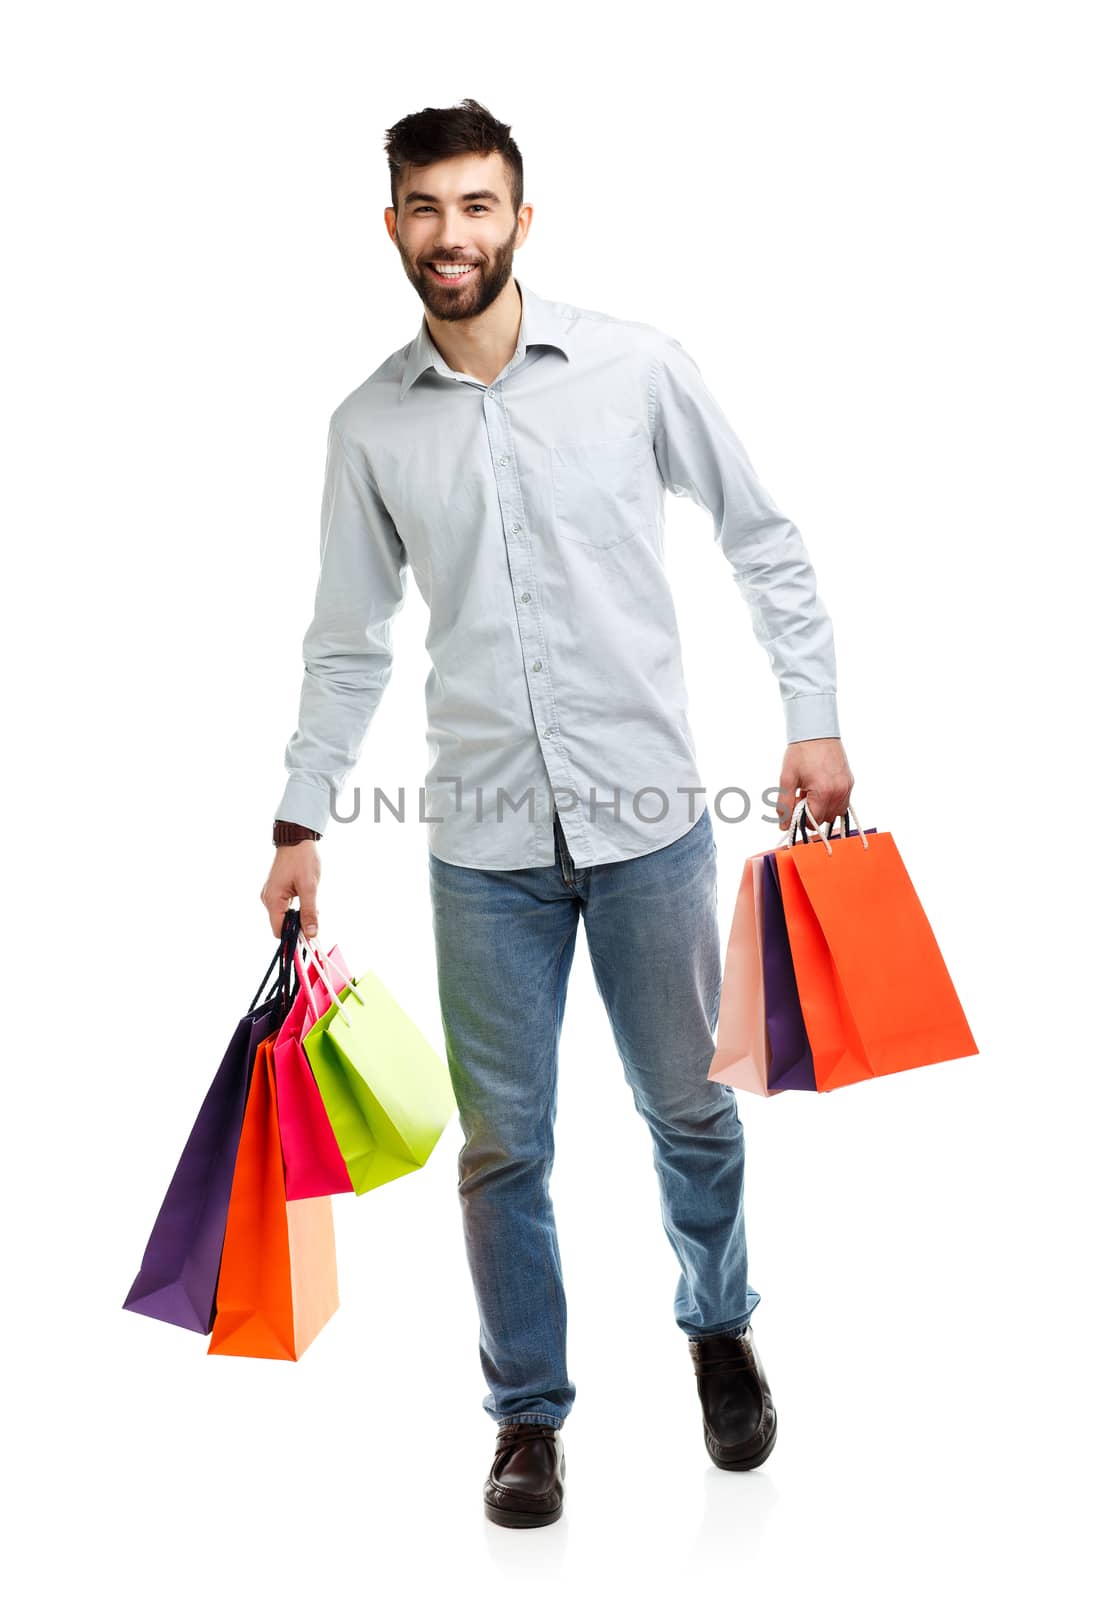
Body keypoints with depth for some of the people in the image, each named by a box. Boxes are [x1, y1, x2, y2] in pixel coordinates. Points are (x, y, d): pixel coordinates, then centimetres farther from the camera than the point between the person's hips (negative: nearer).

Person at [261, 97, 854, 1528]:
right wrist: (301, 824, 7)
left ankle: (720, 1330, 41)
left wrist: (815, 719, 0)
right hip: (483, 839, 1)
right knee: (503, 1147, 8)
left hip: (646, 818, -1)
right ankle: (529, 1411, 28)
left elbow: (763, 541, 6)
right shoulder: (370, 425, 3)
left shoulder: (634, 367, -2)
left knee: (690, 1110, 13)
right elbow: (348, 642, 10)